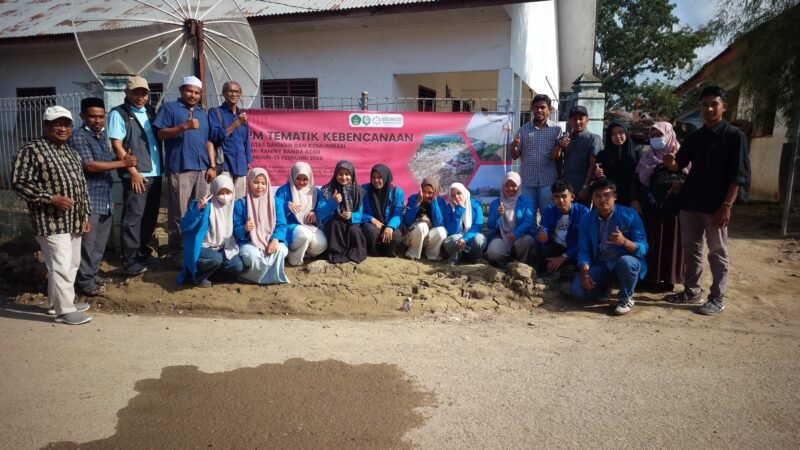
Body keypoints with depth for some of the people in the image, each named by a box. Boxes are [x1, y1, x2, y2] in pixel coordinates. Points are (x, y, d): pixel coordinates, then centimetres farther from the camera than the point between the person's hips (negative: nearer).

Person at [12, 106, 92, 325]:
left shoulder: (71, 152, 16)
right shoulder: (31, 150, -9)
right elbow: (19, 182, -14)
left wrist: (85, 215, 15)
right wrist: (51, 198, -20)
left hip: (73, 221, 8)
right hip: (51, 221, -8)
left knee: (72, 264, 15)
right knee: (60, 266, -7)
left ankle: (60, 301, 29)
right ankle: (64, 310, 2)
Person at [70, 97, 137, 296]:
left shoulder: (102, 137, 16)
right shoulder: (78, 137, -10)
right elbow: (90, 166, -18)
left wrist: (124, 161, 7)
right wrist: (122, 163, -16)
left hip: (105, 198, 8)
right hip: (89, 200, -8)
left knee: (100, 242, 14)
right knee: (87, 242, -3)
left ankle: (93, 275, 26)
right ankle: (85, 281, 6)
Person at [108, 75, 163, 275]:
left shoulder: (150, 112, 14)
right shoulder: (119, 113, -4)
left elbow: (158, 138, 20)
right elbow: (117, 145, -9)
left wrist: (160, 166, 6)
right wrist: (132, 171, -14)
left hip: (155, 173, 7)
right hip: (136, 175, -7)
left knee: (151, 216, 14)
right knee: (133, 217, -3)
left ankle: (143, 252, 28)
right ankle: (129, 260, 4)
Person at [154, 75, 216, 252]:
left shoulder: (203, 113, 21)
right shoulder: (170, 107, 4)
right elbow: (161, 134, -5)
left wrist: (212, 166, 8)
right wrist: (184, 126, -18)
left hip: (202, 168, 6)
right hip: (180, 168, -5)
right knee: (179, 212, -4)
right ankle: (176, 248, 6)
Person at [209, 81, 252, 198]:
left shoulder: (242, 115, 18)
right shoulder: (215, 112, 2)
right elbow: (215, 136, -10)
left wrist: (249, 164, 14)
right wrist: (236, 123, -14)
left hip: (241, 166, 5)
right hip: (224, 165, -5)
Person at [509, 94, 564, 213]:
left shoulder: (556, 129, 2)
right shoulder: (523, 130, 5)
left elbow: (554, 156, -4)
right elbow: (515, 156, 5)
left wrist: (559, 146, -25)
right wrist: (513, 147, -16)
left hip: (548, 181, -1)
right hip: (527, 182, 1)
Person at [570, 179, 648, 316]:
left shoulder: (629, 215, -10)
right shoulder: (587, 219, 1)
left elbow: (643, 248, -15)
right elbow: (583, 250, -1)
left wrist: (624, 241, -36)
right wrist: (585, 274, -18)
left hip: (627, 262, -3)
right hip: (601, 264, 3)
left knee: (625, 261, -39)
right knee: (577, 290, -20)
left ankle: (626, 298, -9)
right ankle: (605, 286, 15)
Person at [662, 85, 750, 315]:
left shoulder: (734, 136, -5)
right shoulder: (693, 137, 11)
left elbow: (739, 175, -9)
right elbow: (679, 165, 11)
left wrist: (727, 206, -16)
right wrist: (671, 163, -15)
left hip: (716, 206, -6)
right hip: (690, 202, 6)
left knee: (717, 253, 1)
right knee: (690, 248, 12)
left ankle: (717, 299, 8)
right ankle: (692, 291, 24)